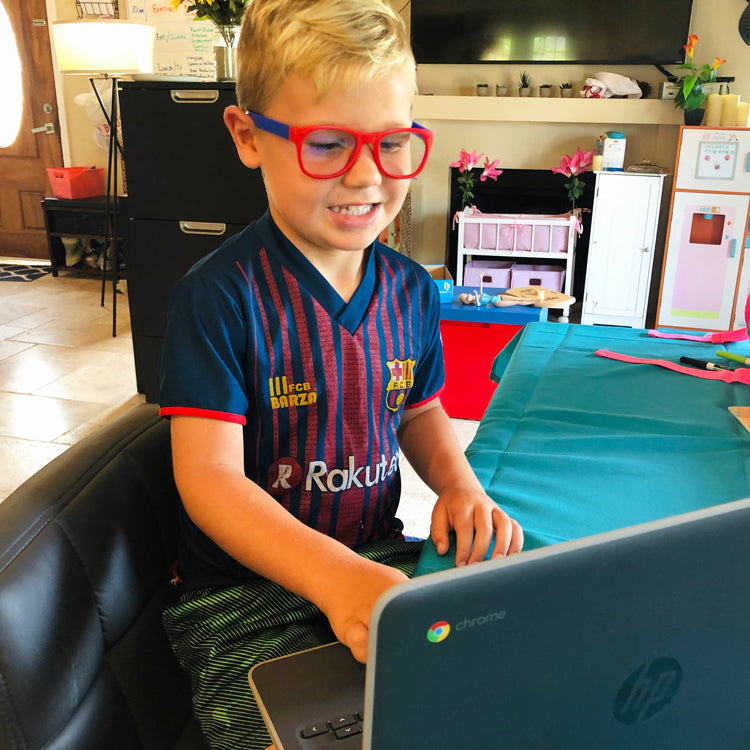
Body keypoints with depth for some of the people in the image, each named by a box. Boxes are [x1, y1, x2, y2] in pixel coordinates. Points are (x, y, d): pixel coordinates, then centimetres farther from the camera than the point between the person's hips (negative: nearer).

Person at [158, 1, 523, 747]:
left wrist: (459, 487, -5)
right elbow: (210, 476, -20)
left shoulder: (411, 290, 2)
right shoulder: (218, 295, -16)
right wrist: (333, 575, -36)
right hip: (245, 587, -4)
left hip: (377, 558, 5)